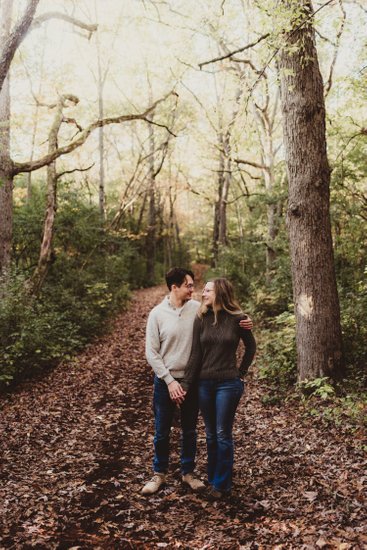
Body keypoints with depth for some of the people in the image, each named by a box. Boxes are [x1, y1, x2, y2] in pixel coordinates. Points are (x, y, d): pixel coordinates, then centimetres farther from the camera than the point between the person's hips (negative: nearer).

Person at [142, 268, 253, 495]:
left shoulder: (197, 308, -5)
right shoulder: (157, 314, -10)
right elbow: (151, 353, -9)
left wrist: (244, 322, -18)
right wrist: (170, 381, -14)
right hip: (165, 381, -1)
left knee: (190, 430, 15)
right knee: (162, 431, 11)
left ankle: (188, 472, 33)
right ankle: (160, 473, 31)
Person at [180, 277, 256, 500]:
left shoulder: (237, 318, -9)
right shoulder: (201, 319, -1)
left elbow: (251, 346, 7)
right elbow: (195, 354, 0)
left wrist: (242, 372, 4)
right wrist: (186, 384, -3)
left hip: (228, 384, -3)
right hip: (204, 383, 3)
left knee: (223, 434, 2)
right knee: (210, 434, 13)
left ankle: (222, 483, 16)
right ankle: (212, 477, 28)